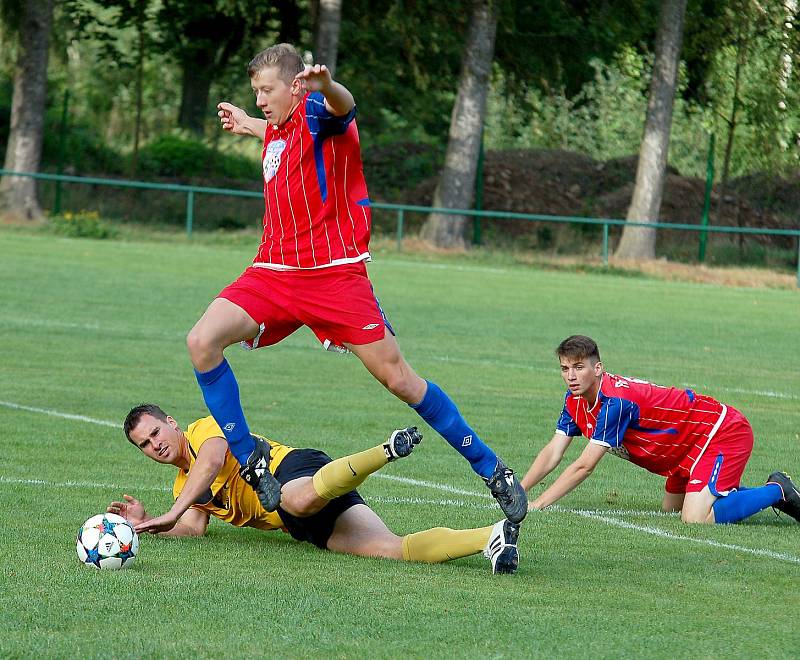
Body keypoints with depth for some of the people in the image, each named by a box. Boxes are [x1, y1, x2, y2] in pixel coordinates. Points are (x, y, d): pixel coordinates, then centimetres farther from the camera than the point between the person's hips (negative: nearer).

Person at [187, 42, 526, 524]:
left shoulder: (316, 111, -9)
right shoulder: (279, 128, 15)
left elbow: (342, 107, -37)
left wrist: (326, 85, -61)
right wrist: (248, 125, 56)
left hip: (335, 272, -7)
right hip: (274, 269, 7)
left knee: (399, 379, -5)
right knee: (202, 341, -15)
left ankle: (491, 469, 9)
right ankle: (249, 459, -5)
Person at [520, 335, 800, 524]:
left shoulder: (615, 401, -30)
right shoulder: (575, 400, -3)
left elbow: (583, 466, -30)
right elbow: (552, 454, 1)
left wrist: (536, 505, -28)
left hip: (723, 433, -10)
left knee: (695, 519, -22)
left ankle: (776, 491, -5)